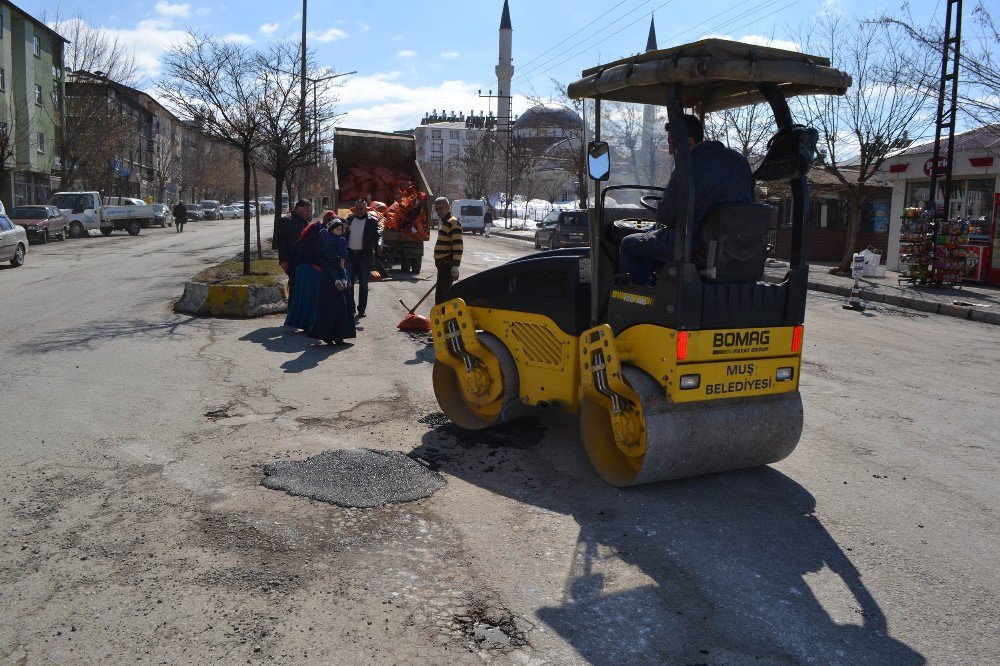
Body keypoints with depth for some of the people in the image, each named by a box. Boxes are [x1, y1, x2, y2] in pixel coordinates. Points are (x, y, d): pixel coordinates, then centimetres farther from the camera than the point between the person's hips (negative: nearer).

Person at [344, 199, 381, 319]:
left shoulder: (372, 221, 0)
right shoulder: (349, 219, 10)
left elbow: (376, 236, -1)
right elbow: (344, 235, 12)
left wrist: (378, 246, -19)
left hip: (365, 255, -3)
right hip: (350, 255, 3)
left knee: (363, 284, 5)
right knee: (348, 282, 2)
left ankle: (362, 309, 14)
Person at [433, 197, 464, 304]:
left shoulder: (453, 222, -14)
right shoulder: (444, 222, 18)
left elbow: (458, 246, -22)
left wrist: (455, 266, -26)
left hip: (447, 266, -10)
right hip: (442, 265, 10)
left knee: (442, 295, -11)